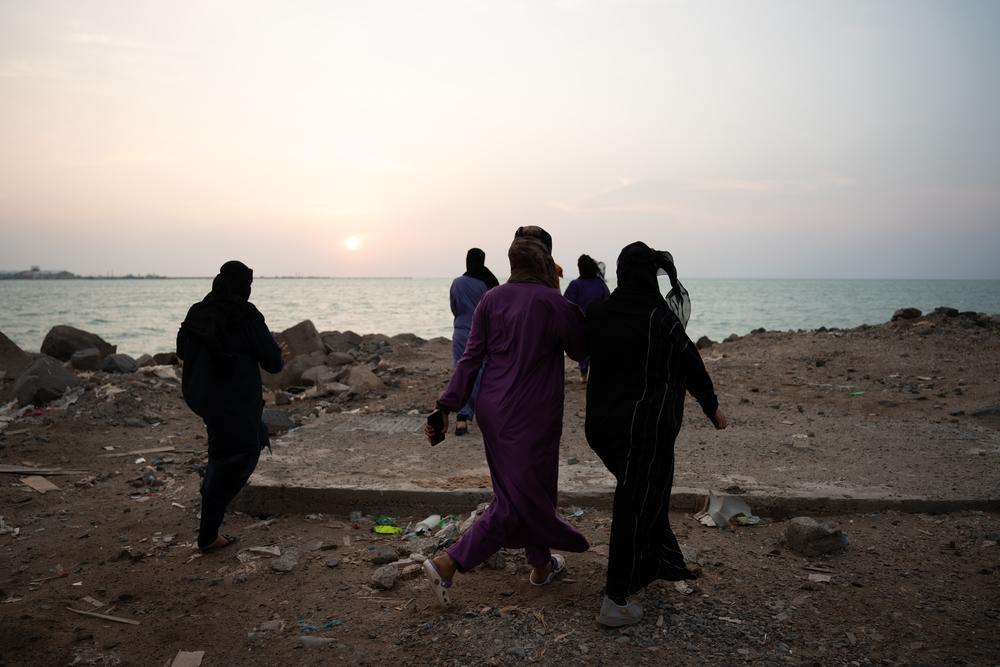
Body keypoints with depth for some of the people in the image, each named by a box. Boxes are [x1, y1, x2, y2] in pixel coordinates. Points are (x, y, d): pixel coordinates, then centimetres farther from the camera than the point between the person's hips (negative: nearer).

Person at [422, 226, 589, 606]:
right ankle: (447, 564, 8)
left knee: (533, 488, 22)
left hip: (493, 408, 7)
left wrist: (448, 405, 1)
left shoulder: (492, 299, 0)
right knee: (519, 498, 7)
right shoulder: (552, 303, -15)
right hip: (530, 415, -7)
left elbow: (471, 356, -1)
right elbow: (581, 350, 0)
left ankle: (541, 566, 38)